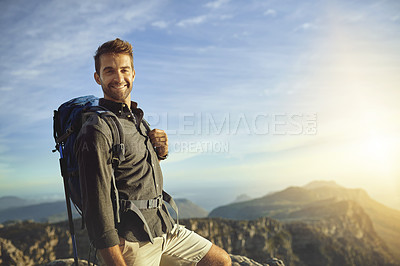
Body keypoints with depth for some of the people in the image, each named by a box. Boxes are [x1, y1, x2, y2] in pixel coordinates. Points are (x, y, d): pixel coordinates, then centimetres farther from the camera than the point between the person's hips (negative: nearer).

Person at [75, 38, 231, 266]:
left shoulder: (137, 118, 11)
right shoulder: (97, 130, -17)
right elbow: (97, 206, -21)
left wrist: (160, 152, 1)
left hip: (163, 227, 8)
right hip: (132, 242, -8)